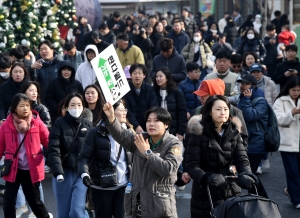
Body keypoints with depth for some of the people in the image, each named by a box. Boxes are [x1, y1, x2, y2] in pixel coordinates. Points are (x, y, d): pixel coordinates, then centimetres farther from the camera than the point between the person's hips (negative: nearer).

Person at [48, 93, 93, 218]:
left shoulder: (88, 125, 6)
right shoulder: (59, 124, 0)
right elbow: (53, 150, -9)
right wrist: (58, 172, -21)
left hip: (82, 173, 0)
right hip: (63, 173, 0)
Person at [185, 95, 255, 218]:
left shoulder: (234, 132, 5)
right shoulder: (199, 134, -8)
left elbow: (242, 159, -2)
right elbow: (190, 164, -13)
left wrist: (246, 175, -24)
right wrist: (207, 178, -31)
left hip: (231, 192, 3)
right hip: (205, 194, -3)